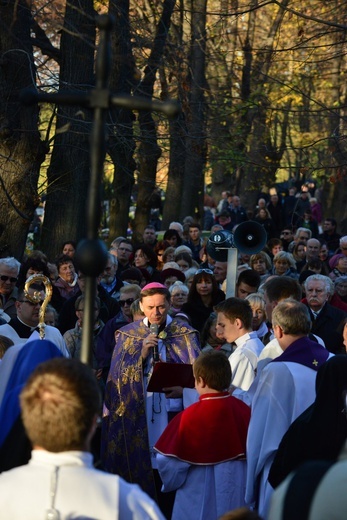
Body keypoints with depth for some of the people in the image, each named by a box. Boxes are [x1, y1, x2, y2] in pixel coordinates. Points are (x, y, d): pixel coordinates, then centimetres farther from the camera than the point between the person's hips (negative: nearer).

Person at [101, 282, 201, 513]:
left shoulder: (185, 334, 5)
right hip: (136, 412, 1)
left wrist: (183, 388, -19)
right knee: (140, 466, -2)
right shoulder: (127, 334, 10)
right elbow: (118, 374, 3)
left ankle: (169, 510, 4)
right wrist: (142, 353, -11)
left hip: (171, 409, -1)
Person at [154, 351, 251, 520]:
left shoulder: (189, 417, -18)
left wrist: (170, 482, 9)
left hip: (200, 506, -4)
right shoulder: (244, 411, -7)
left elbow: (169, 462, -13)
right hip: (237, 501, 4)